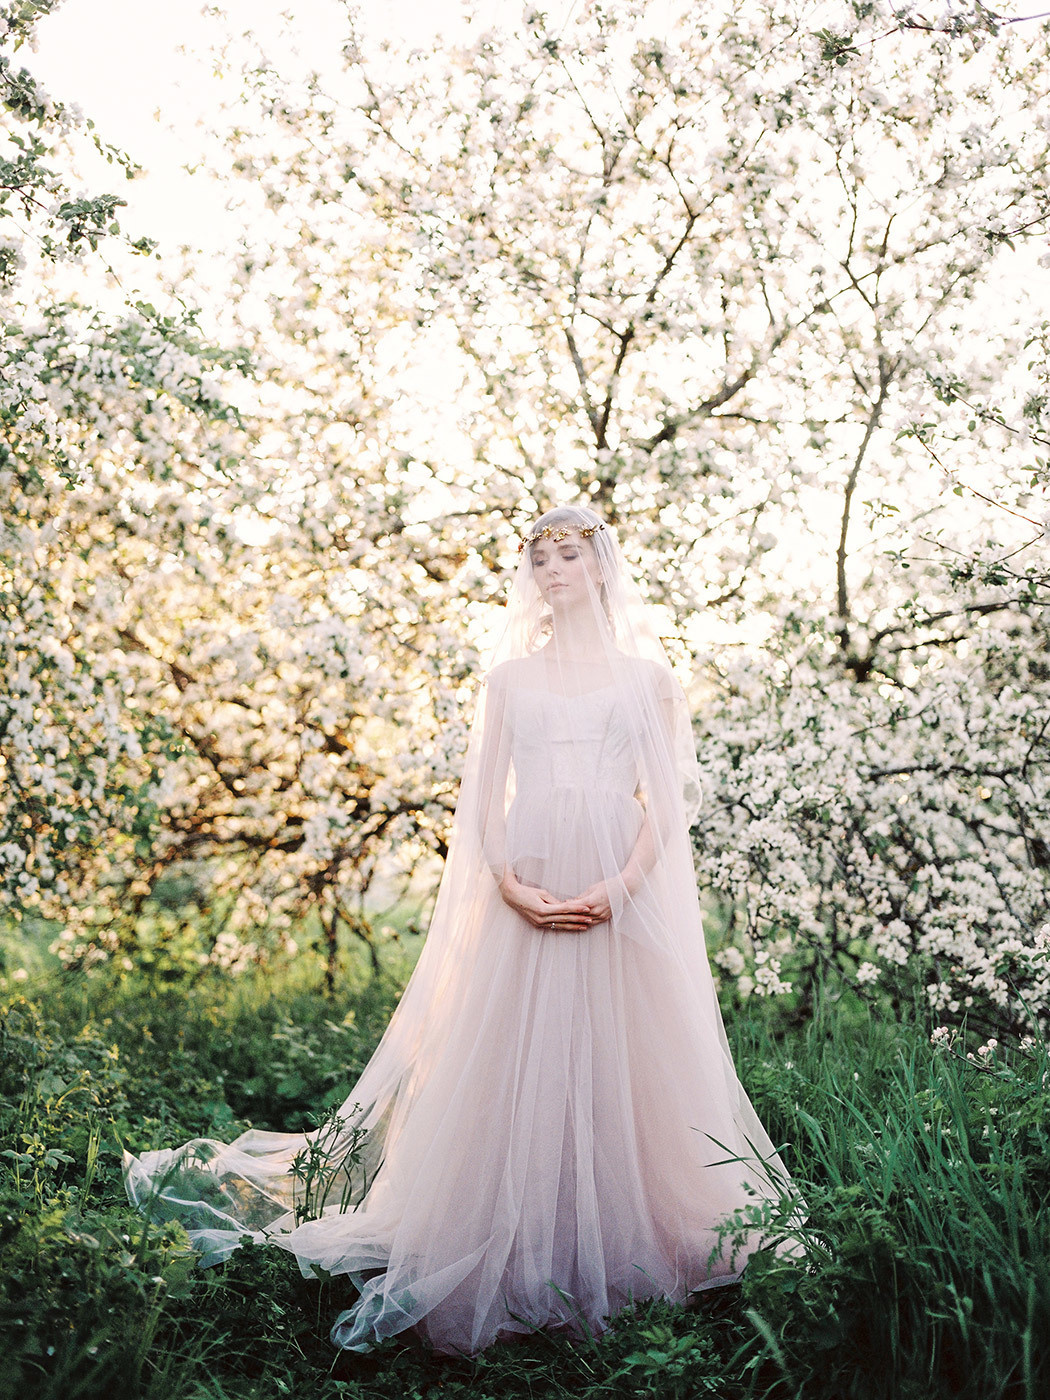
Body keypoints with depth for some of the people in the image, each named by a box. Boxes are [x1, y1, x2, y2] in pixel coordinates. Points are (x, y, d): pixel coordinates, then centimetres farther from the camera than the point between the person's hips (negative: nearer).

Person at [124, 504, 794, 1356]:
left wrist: (619, 887, -12)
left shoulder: (645, 674, 10)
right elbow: (483, 803, 8)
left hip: (623, 893, -1)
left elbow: (668, 799, 4)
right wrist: (513, 888, -9)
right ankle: (525, 1266, 7)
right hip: (525, 892, 1)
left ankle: (617, 1259, 11)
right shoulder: (510, 679, 14)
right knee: (519, 1066, -2)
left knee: (617, 1062, -2)